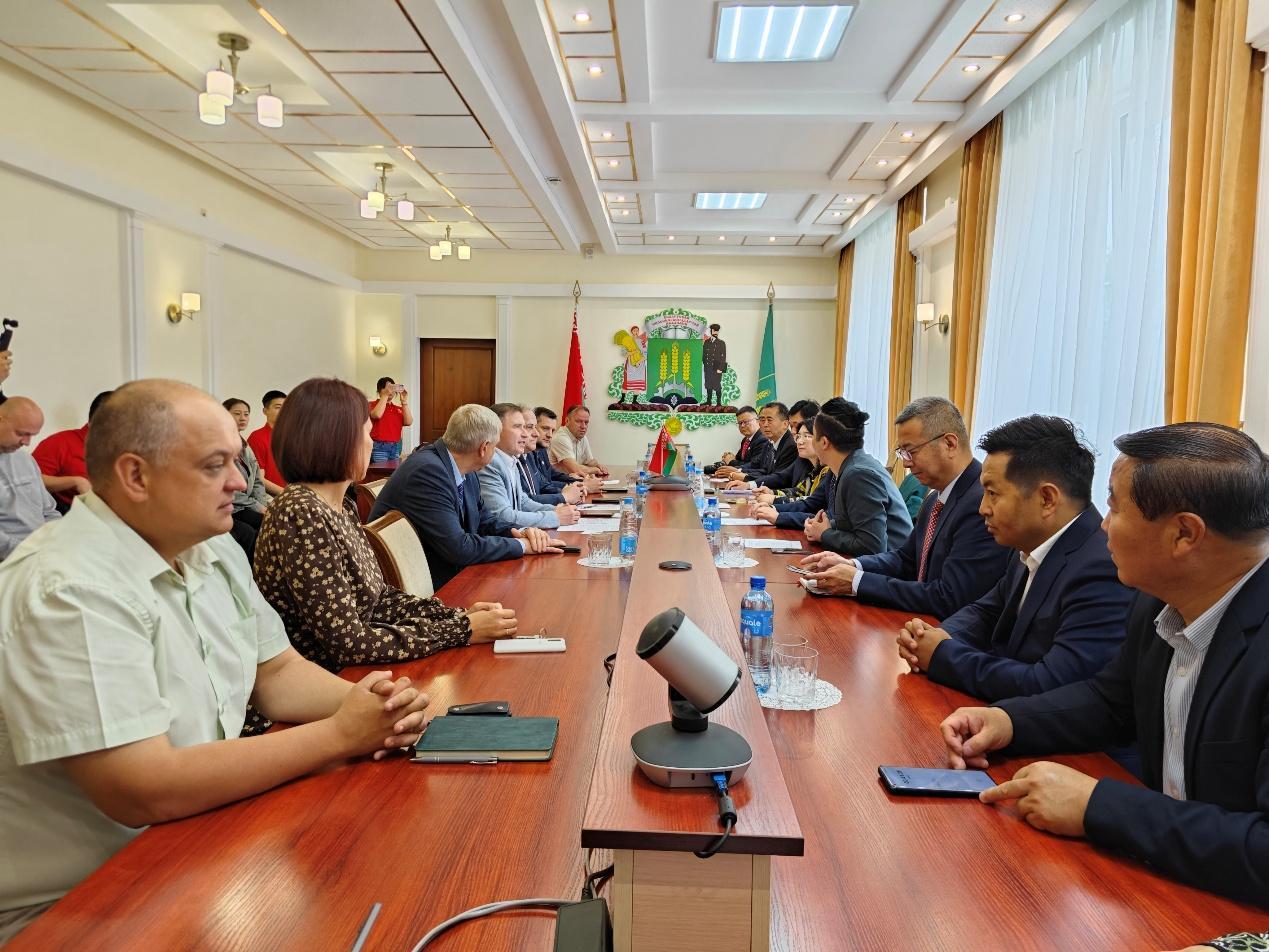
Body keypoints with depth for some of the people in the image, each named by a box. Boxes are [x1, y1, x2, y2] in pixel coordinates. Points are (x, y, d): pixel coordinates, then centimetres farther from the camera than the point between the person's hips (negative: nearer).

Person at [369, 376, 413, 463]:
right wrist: (385, 395, -15)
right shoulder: (372, 405, 3)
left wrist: (404, 401, -4)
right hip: (379, 447, -5)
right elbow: (377, 414, -19)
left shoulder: (398, 409, 15)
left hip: (395, 447, 5)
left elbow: (408, 422, -1)